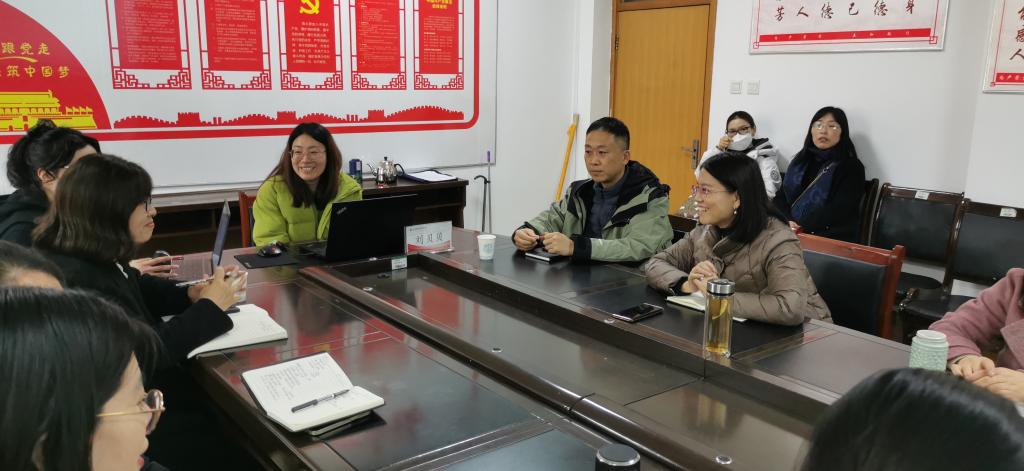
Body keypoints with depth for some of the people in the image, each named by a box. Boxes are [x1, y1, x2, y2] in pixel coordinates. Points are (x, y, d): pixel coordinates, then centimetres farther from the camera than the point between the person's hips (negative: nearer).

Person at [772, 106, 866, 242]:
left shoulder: (851, 167, 1)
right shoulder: (801, 160, 17)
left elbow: (838, 212, -11)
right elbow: (781, 197, 9)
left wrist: (800, 226, -16)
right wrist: (788, 222, -10)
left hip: (829, 238, -5)